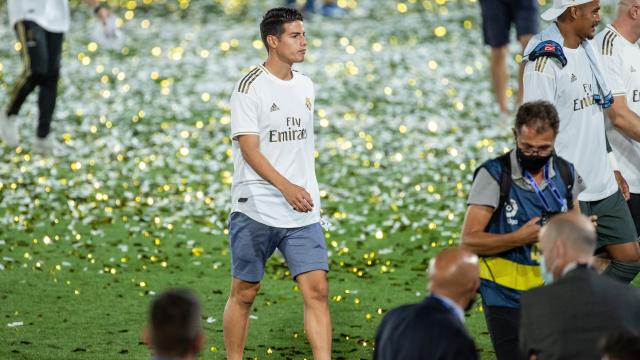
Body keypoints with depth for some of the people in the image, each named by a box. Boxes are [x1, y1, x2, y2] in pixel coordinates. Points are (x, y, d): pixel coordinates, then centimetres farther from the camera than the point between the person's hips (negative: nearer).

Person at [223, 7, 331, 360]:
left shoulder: (305, 86, 12)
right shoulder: (250, 87, -8)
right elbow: (249, 149, -15)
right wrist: (286, 187, -26)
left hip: (302, 212, 5)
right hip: (256, 209, -5)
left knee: (317, 289, -6)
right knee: (244, 293, 5)